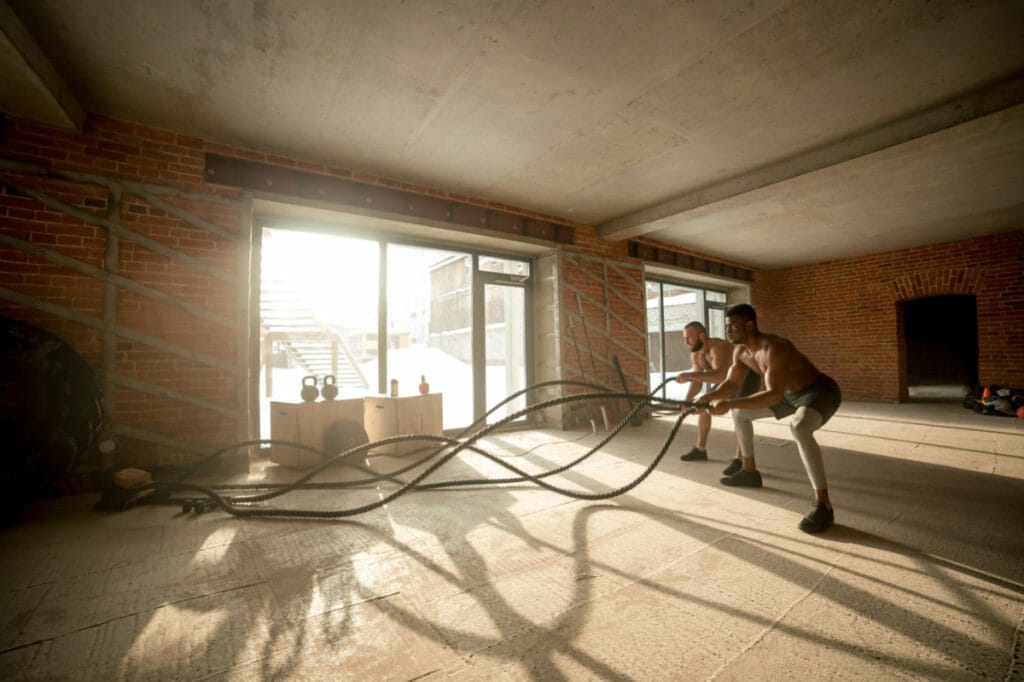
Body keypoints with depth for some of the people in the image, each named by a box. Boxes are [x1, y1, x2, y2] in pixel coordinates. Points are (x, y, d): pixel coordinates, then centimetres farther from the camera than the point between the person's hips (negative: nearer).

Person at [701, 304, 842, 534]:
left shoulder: (774, 348, -33)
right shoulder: (741, 351, -6)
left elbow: (774, 395, -42)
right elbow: (731, 384, 0)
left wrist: (729, 404, -47)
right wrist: (705, 399, -18)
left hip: (821, 391, -9)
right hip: (791, 393, 9)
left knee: (799, 427, -39)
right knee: (740, 412, 12)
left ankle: (823, 505, -27)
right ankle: (749, 471, 26)